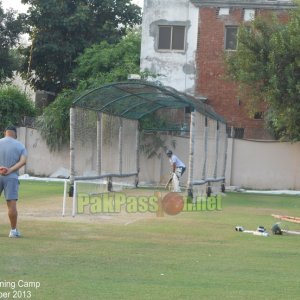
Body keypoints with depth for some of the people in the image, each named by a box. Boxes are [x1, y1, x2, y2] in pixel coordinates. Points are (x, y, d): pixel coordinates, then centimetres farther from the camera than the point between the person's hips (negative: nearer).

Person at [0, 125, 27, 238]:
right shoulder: (20, 146, 5)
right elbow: (23, 161, -9)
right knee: (12, 204, -4)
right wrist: (10, 170, -15)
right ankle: (13, 230, -3)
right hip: (11, 177, -1)